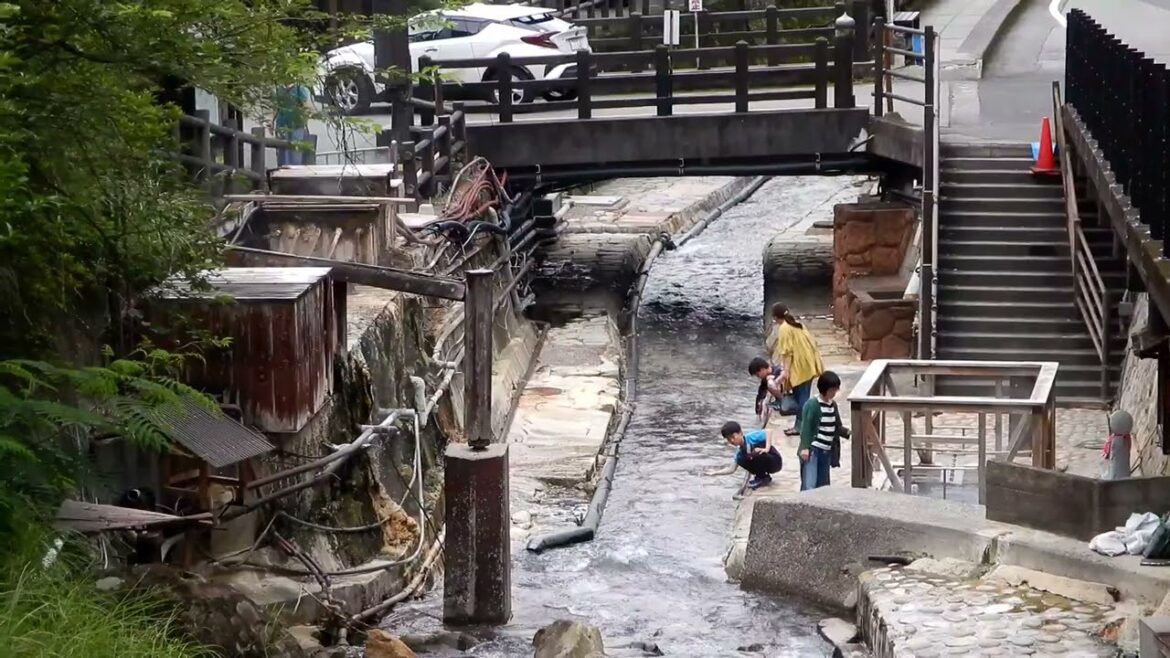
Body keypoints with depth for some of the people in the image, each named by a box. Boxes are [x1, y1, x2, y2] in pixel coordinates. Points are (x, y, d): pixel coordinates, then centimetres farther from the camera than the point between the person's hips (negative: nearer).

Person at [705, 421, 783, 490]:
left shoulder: (751, 437, -19)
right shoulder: (739, 451, 1)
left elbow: (769, 431, -27)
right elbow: (731, 469, 3)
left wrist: (767, 449, -33)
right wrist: (715, 473, -2)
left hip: (775, 461, -6)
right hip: (766, 465, 6)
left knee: (756, 454, -32)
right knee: (741, 461, -9)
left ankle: (763, 478, -10)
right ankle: (760, 476, 6)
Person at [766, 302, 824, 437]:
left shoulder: (784, 328, -12)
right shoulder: (796, 323, 15)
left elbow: (787, 352, -18)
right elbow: (810, 342, 17)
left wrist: (786, 371, -18)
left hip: (800, 366, -9)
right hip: (808, 364, 9)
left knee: (801, 397, -4)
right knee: (802, 396, 13)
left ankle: (801, 426, -1)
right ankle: (800, 424, 17)